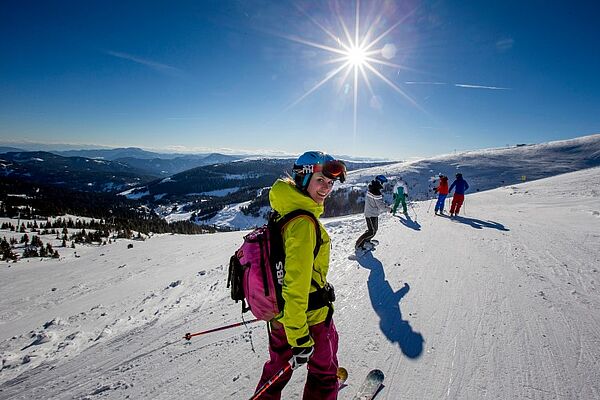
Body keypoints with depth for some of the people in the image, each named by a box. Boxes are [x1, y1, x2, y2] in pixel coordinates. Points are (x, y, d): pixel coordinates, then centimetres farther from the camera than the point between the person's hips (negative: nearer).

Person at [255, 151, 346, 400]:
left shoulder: (285, 211, 0)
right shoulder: (304, 223, -29)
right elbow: (296, 284, -31)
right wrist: (300, 338, -23)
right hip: (309, 317, -8)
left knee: (278, 368, 29)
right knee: (324, 371, 22)